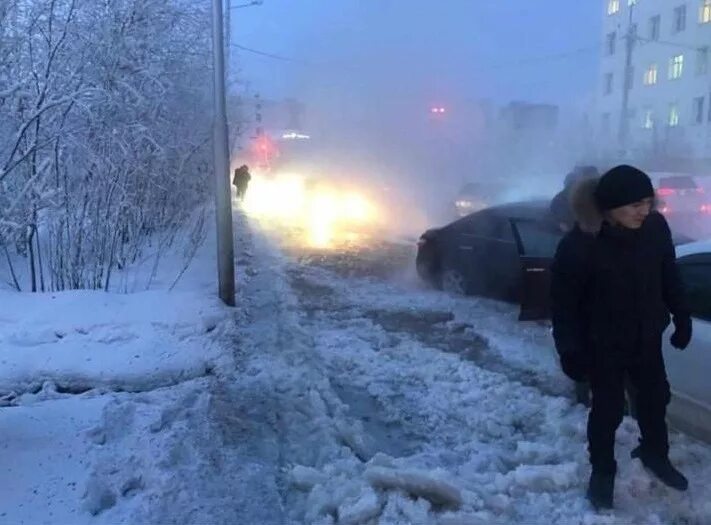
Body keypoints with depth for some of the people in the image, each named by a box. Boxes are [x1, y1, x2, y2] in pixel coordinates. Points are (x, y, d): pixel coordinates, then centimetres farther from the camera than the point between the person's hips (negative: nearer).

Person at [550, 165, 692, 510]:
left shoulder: (655, 227, -13)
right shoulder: (578, 245, -27)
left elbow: (669, 277, 3)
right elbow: (563, 303, -18)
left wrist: (682, 319, 9)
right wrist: (570, 351, -16)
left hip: (647, 337, 5)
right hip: (603, 344, -4)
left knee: (655, 397, 20)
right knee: (608, 408, 9)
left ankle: (655, 454, 48)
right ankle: (602, 472, 32)